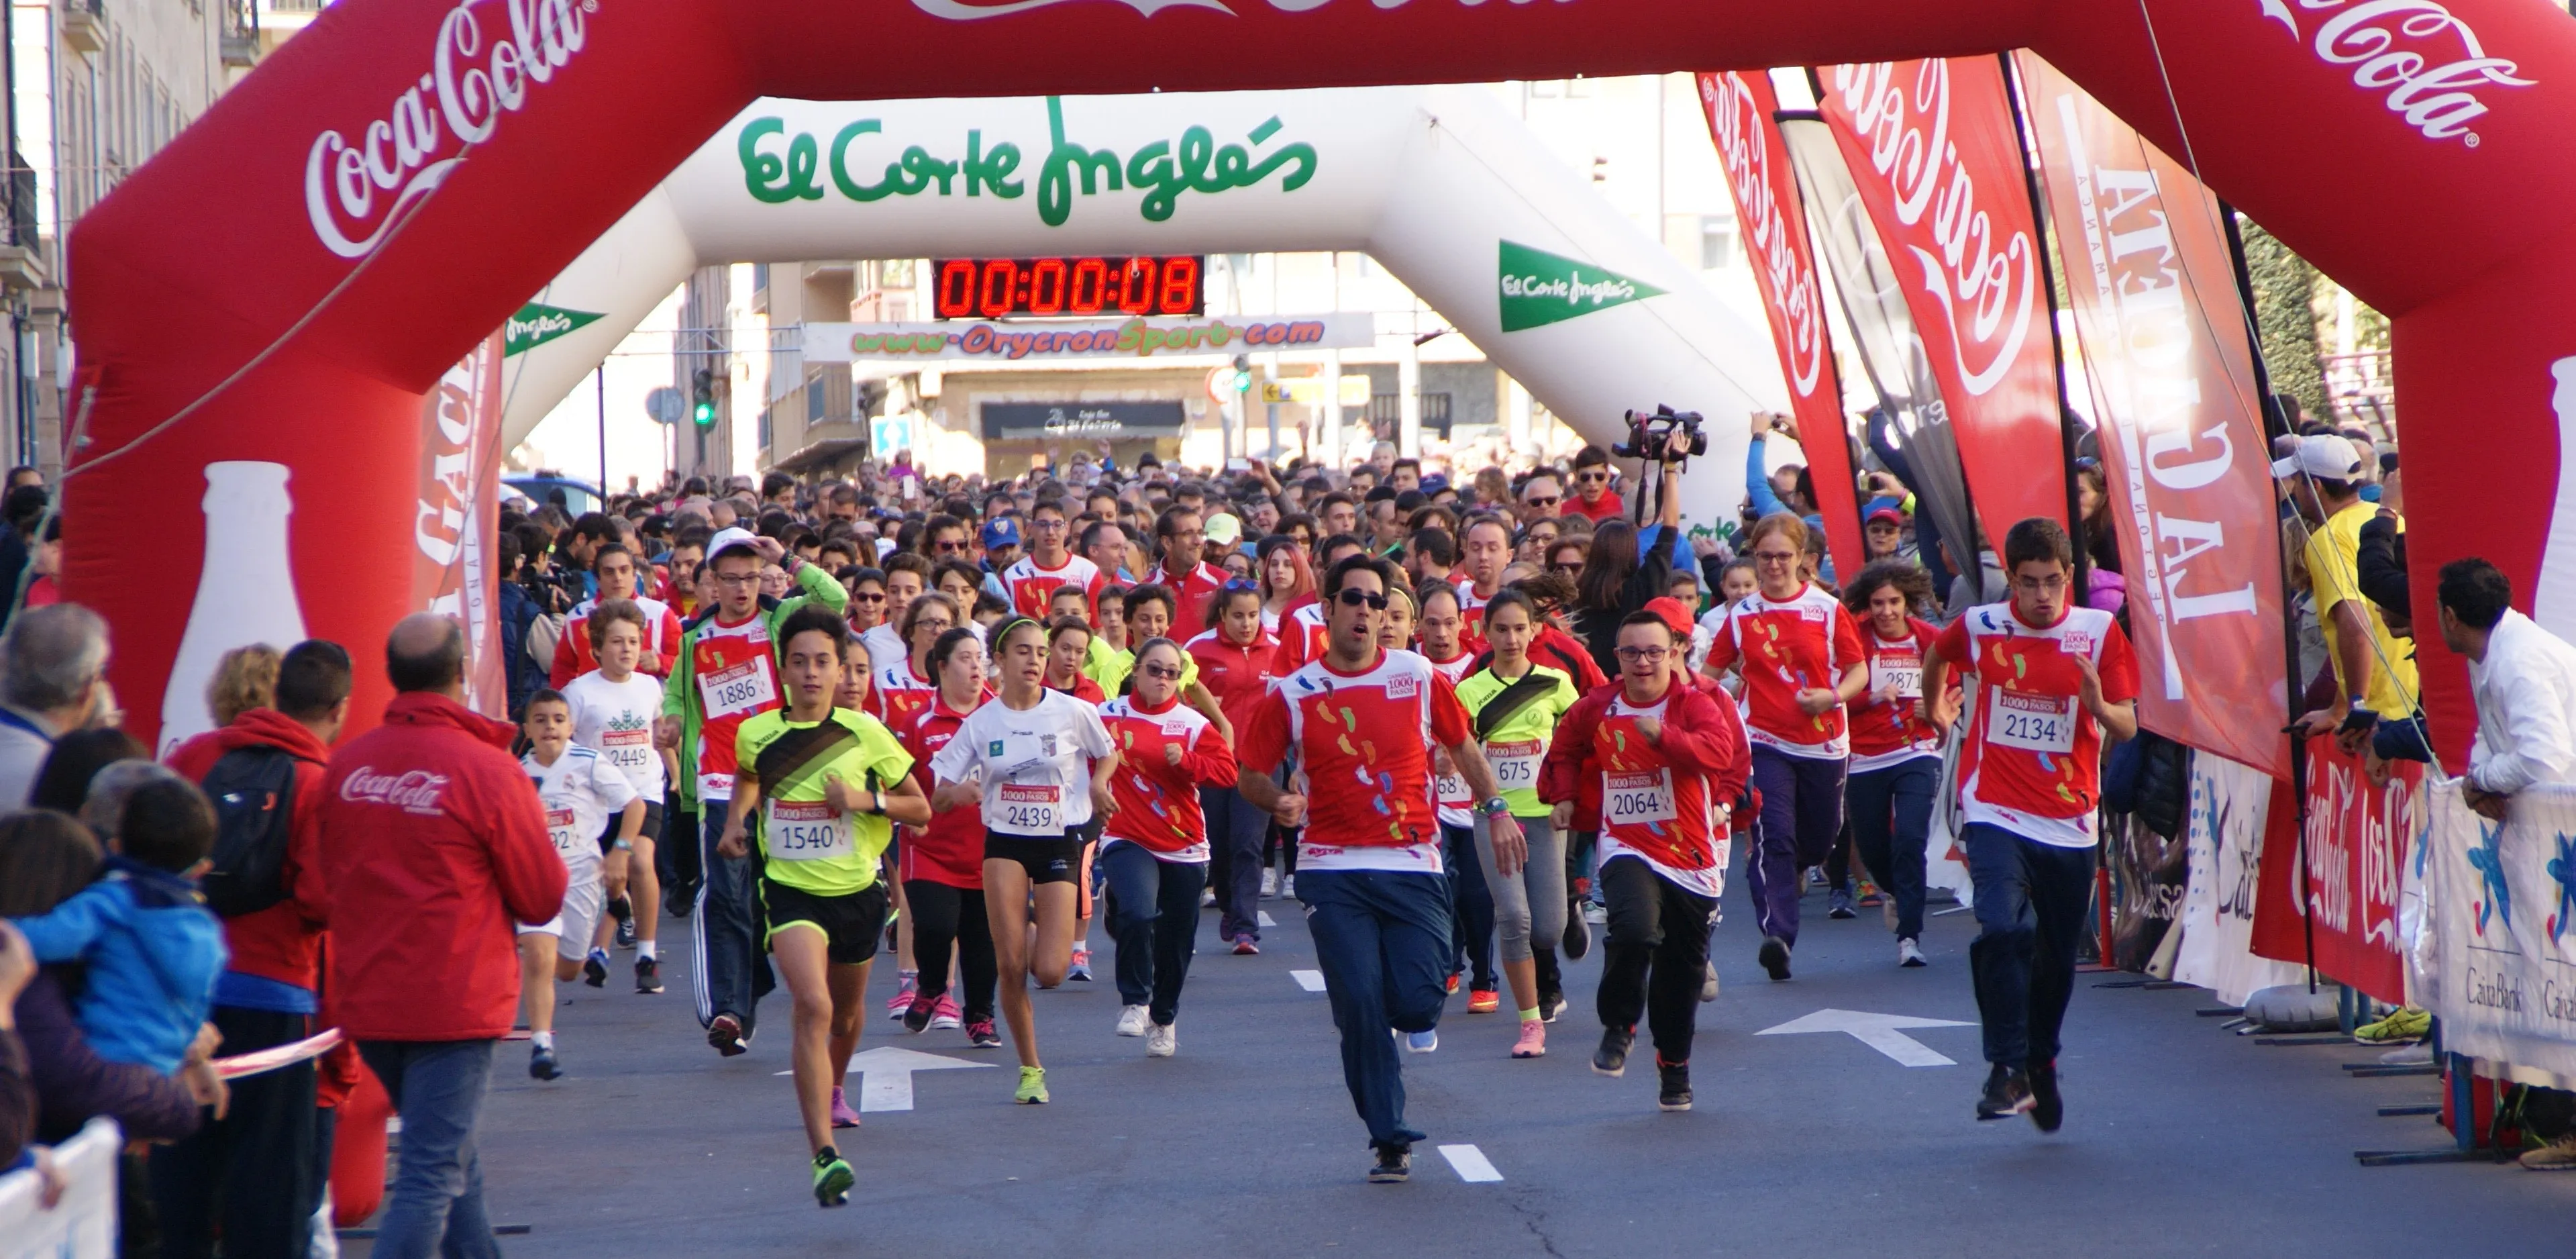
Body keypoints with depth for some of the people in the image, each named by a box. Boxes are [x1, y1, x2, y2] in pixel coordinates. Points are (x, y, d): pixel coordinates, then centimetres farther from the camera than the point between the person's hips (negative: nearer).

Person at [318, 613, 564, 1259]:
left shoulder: (346, 765, -1)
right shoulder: (489, 771, -15)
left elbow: (328, 880, 11)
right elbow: (543, 900, -6)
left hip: (366, 1003, 6)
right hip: (455, 1004, -6)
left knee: (453, 1158, 23)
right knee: (432, 1174, -3)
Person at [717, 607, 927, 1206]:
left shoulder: (865, 734, -6)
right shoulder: (756, 735, -3)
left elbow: (920, 809, 1)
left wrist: (867, 800, -16)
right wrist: (736, 820, 7)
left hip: (857, 891, 2)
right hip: (790, 889, -2)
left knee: (847, 1014, 21)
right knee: (813, 1007, -24)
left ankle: (833, 1092, 56)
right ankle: (825, 1154, -31)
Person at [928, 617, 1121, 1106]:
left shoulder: (1073, 712, -5)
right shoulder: (980, 724, -1)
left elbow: (1108, 754, 13)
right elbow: (939, 796, 1)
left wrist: (1098, 784, -7)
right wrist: (958, 792, -22)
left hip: (1060, 844, -1)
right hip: (1005, 844, 1)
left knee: (1050, 972, -9)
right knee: (1011, 967, -8)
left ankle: (1041, 932, 30)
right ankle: (1030, 1069, 10)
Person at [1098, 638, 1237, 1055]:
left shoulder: (1193, 724, 0)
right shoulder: (1107, 717, -1)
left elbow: (1227, 771, -6)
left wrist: (1186, 761, -20)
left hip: (1184, 848, 2)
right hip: (1127, 841, -2)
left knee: (1175, 939, 9)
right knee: (1138, 913, -28)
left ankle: (1163, 1019, 32)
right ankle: (1134, 1002, -9)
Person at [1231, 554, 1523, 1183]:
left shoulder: (1420, 677, 4)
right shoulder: (1292, 695, 1)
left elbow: (1463, 746, 17)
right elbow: (1250, 775, 7)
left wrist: (1497, 809, 9)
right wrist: (1280, 801, -14)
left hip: (1413, 868, 1)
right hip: (1334, 875, -1)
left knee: (1416, 1005, -8)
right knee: (1360, 1008, -8)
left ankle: (1409, 1014, 31)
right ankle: (1390, 1140, 2)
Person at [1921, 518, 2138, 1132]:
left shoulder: (2099, 632, -3)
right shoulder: (1980, 627, -2)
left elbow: (2129, 728, -5)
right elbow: (1937, 656, 22)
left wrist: (2099, 705, -25)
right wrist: (1934, 707, 33)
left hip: (2070, 822, 2)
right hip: (1996, 815, -2)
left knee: (2057, 957, 12)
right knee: (2002, 929, -24)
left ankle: (2041, 1066, 35)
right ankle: (2007, 1068, -20)